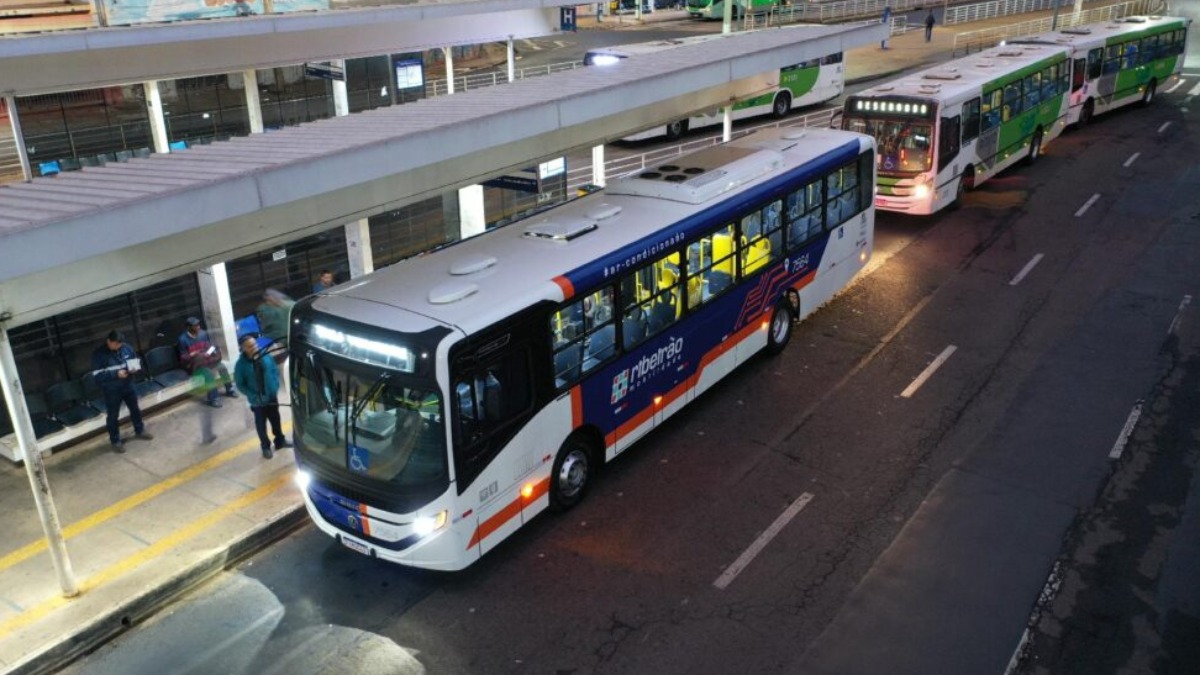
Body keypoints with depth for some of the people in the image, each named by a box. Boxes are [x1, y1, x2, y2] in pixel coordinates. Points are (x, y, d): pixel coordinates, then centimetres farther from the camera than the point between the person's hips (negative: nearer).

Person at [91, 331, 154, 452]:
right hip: (111, 390, -5)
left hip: (128, 385, 5)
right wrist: (116, 374, -32)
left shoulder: (126, 348, -5)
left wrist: (135, 368, -15)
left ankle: (139, 431, 42)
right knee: (113, 416, 9)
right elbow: (98, 375, -22)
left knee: (135, 409, 21)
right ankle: (115, 441, 24)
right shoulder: (99, 354, -19)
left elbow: (136, 360, 8)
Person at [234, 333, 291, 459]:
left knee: (276, 420, 20)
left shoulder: (265, 356, -8)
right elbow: (240, 385, -12)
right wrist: (254, 396, -20)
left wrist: (275, 388, -6)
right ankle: (266, 447, 30)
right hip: (257, 401, -3)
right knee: (261, 425, 12)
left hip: (272, 397, 3)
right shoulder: (241, 364, -17)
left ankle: (280, 441, 40)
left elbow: (275, 371, 4)